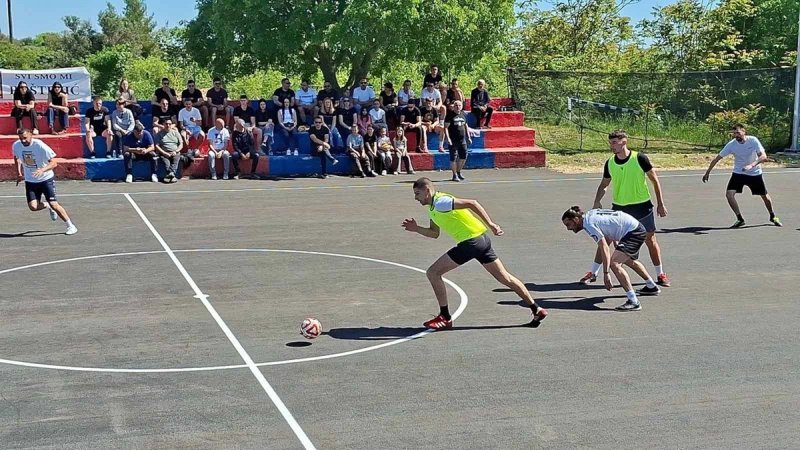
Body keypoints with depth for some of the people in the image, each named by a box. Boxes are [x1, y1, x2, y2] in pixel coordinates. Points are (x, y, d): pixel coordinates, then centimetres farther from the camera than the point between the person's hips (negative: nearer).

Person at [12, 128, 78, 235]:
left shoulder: (40, 146, -22)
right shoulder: (16, 146, -7)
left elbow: (53, 163, -23)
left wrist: (42, 170, -39)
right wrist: (19, 172, 11)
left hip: (46, 179, -4)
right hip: (30, 181, 4)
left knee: (54, 204, -12)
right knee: (33, 206, -11)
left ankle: (71, 226, 3)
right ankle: (47, 206, 24)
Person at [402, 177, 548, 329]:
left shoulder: (440, 202, -13)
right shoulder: (433, 208, 17)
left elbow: (471, 203, -21)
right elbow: (434, 233, 25)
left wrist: (490, 224, -24)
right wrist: (416, 229, 9)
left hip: (471, 241, -10)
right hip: (482, 239, 10)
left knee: (433, 272, -4)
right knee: (505, 278, 16)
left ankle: (445, 318, 2)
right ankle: (537, 309, 22)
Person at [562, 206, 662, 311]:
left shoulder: (589, 224, -20)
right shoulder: (590, 215, 9)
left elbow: (604, 248, -25)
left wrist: (606, 273, -27)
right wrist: (617, 248, 30)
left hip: (633, 232, -11)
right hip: (637, 228, 11)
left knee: (614, 264, -22)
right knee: (629, 261, 33)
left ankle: (633, 301, -27)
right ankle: (652, 287, 53)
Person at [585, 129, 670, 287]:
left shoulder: (639, 158, -12)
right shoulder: (609, 163, -2)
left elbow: (654, 180, -4)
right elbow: (604, 184, 12)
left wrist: (660, 204, -4)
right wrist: (597, 202, -5)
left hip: (642, 206, -3)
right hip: (619, 207, 3)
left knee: (650, 240, 4)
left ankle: (660, 274, 20)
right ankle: (593, 273, 12)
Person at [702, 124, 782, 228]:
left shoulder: (753, 140, -20)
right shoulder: (731, 144, -17)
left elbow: (763, 156, -26)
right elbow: (717, 158, -9)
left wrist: (752, 165, -42)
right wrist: (707, 173, -8)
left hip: (755, 173, -1)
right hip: (738, 173, 1)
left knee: (765, 196, 9)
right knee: (729, 194, -19)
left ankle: (773, 217, 37)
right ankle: (740, 219, -5)